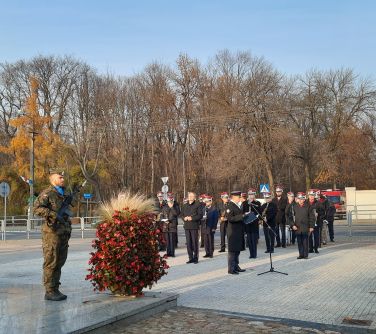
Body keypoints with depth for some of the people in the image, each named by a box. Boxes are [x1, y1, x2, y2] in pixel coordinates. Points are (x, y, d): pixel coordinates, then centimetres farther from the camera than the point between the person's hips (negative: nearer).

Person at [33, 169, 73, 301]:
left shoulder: (63, 194, 18)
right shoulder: (47, 193, -7)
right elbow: (37, 208, -20)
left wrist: (68, 230, 21)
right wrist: (53, 214, -28)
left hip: (63, 233, 8)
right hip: (52, 232, -8)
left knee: (59, 262, 11)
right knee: (51, 263, -4)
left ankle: (55, 289, 19)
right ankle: (49, 292, 1)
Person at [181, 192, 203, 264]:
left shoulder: (197, 205, -1)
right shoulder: (185, 206, 16)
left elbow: (200, 215, -7)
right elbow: (181, 214, 17)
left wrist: (192, 218, -17)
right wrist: (184, 218, -4)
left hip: (194, 226, -5)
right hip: (187, 226, 5)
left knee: (195, 243, -2)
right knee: (188, 243, 6)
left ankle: (195, 258, 7)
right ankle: (190, 258, 14)